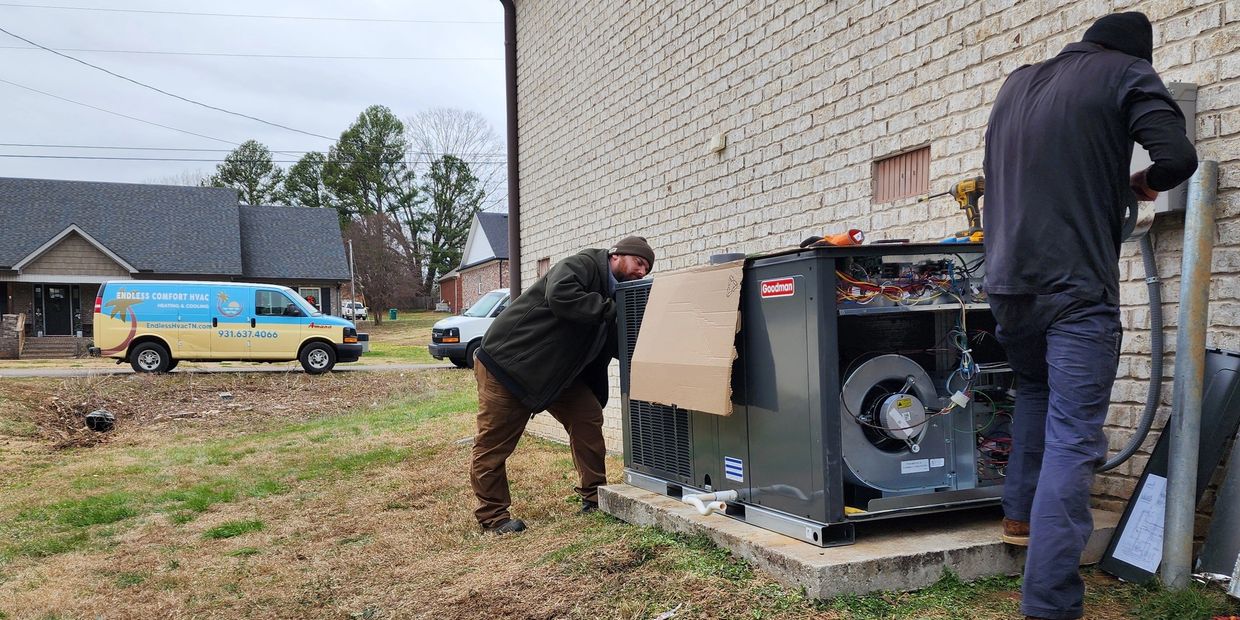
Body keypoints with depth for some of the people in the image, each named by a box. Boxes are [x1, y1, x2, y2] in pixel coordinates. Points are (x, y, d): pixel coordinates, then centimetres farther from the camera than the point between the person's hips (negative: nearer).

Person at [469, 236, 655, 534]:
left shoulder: (614, 295, 10)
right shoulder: (583, 265, -17)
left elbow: (618, 347, 10)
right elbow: (559, 295, -36)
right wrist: (608, 309, -27)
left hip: (557, 372, 9)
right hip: (507, 361, -9)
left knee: (588, 419, 3)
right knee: (494, 442, -3)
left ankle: (594, 496, 15)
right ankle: (492, 515, 10)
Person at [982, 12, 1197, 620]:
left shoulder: (1016, 83, 18)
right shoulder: (1127, 73, 2)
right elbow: (1177, 156, -12)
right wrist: (1143, 182, 9)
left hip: (1007, 282, 6)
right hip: (1078, 289, -6)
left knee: (1034, 390, 30)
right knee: (1072, 439, -6)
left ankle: (1019, 514, 32)